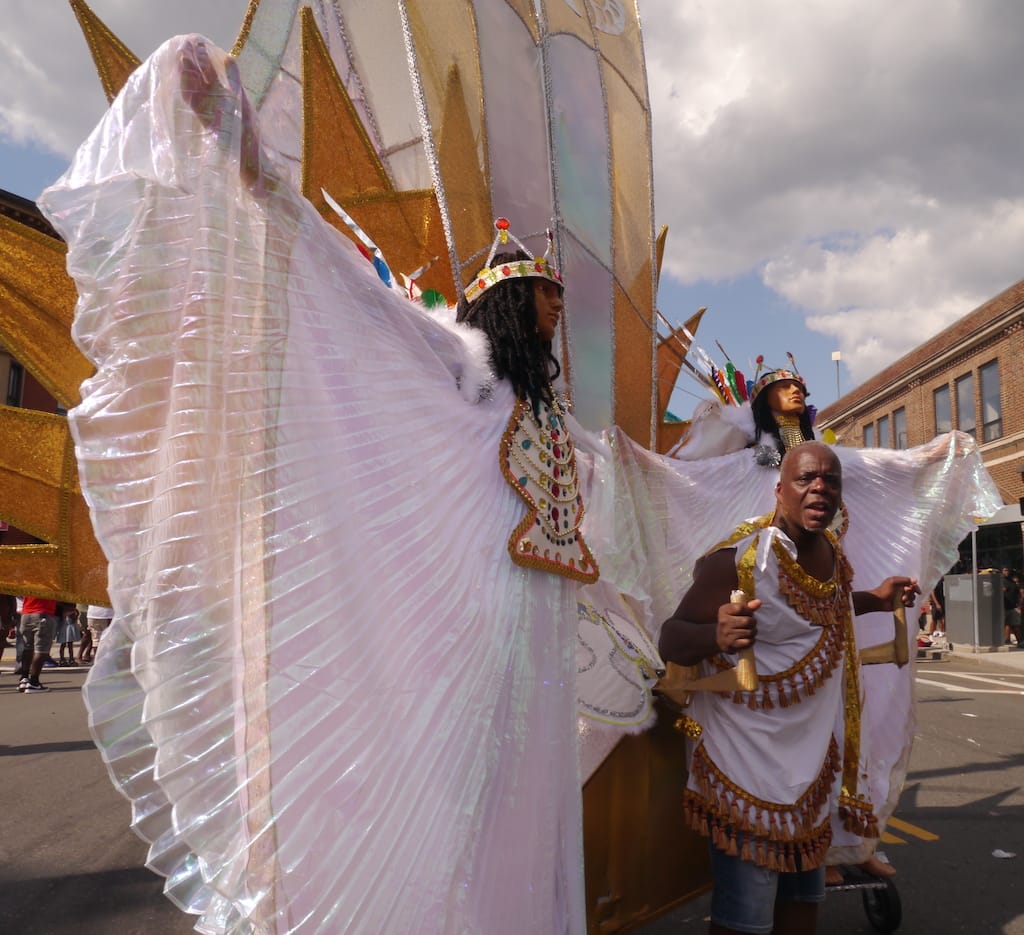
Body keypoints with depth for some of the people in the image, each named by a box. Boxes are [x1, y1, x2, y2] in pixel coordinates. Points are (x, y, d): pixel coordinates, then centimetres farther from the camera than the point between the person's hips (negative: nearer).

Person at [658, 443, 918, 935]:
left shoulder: (832, 553, 4)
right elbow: (670, 639, -20)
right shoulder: (738, 558, -21)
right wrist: (717, 634, -39)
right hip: (749, 761, -8)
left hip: (813, 758, 8)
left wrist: (875, 599, 21)